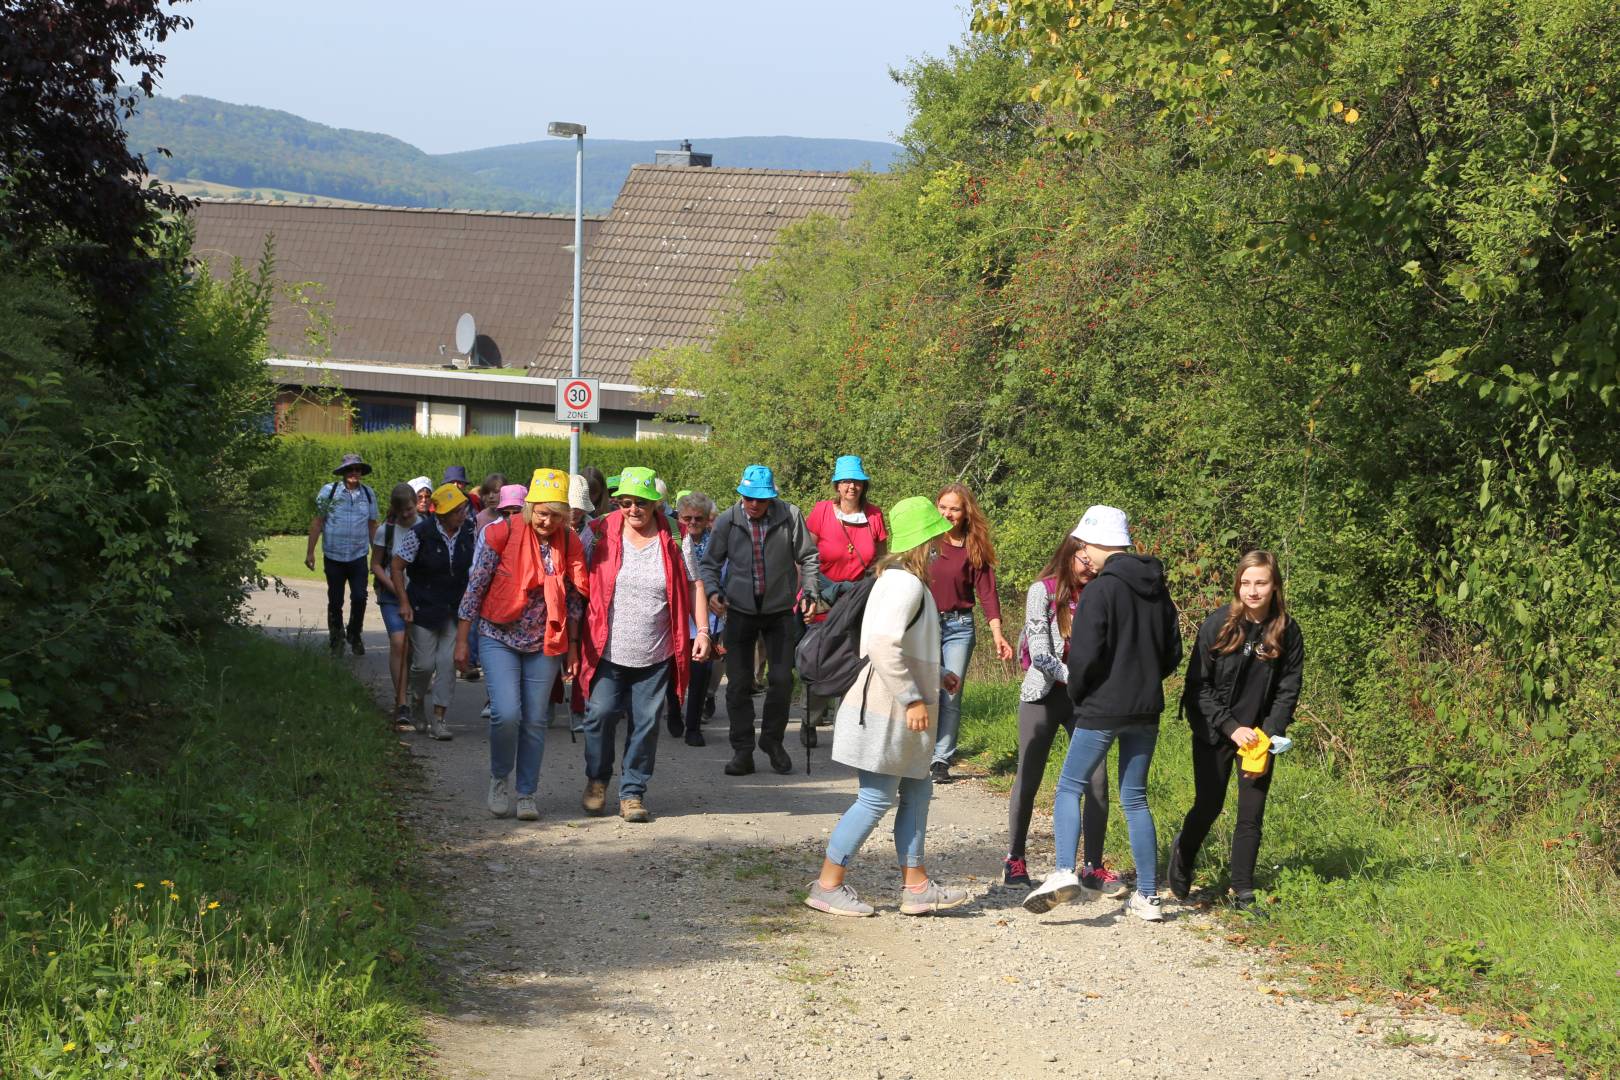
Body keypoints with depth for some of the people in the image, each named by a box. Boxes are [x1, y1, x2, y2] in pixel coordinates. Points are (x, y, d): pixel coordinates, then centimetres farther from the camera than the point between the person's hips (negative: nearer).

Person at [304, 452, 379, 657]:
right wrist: (310, 552, -1)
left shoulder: (368, 494, 7)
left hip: (359, 556, 1)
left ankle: (355, 635, 14)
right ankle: (336, 640, 23)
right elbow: (317, 522, 1)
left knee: (359, 598, -8)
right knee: (335, 601, 7)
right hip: (334, 557, -1)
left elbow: (372, 525, 14)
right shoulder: (329, 491, -2)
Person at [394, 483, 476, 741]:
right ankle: (417, 704, 30)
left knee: (448, 662, -4)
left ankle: (439, 718, 3)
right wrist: (404, 602, -9)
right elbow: (397, 566, -6)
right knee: (424, 663, 0)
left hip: (455, 610, 3)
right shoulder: (422, 533, -15)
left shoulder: (469, 532, -2)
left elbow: (474, 567, 14)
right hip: (424, 608, -3)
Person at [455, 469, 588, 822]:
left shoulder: (570, 544, -1)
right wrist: (462, 640, -4)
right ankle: (500, 778, 9)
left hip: (544, 643, 3)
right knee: (506, 713, -16)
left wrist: (572, 645, 8)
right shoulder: (500, 534, -12)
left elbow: (574, 598, 8)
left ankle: (526, 793, 17)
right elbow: (474, 587, -6)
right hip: (500, 637, -3)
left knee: (535, 721, 4)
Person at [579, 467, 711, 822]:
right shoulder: (604, 535, 0)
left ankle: (633, 791, 15)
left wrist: (702, 631, -4)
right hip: (608, 650, 0)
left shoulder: (673, 540, 0)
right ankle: (597, 780, 20)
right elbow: (586, 583, 5)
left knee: (646, 723, 3)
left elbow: (694, 586, 5)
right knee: (601, 714, -3)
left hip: (655, 655, 1)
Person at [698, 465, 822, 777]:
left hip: (780, 611, 0)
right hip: (740, 611, 0)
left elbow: (808, 557, 1)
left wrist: (810, 591, -9)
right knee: (739, 683, 1)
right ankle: (742, 750, 10)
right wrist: (713, 590, -12)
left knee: (783, 679, 1)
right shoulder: (726, 522, -7)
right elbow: (710, 563, 4)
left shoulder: (790, 516, -9)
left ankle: (772, 739, 22)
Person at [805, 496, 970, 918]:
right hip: (885, 712, -11)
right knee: (877, 799, -4)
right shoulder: (906, 584, -19)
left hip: (897, 713, 11)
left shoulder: (898, 579, 14)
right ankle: (827, 886, 4)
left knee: (917, 792, 14)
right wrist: (913, 698, -25)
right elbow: (883, 645, -30)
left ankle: (916, 886, 20)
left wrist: (934, 675, 19)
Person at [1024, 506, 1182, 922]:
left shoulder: (1100, 590, -13)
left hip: (1102, 710, -6)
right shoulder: (1157, 588, 10)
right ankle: (1147, 897, 11)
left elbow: (1085, 655, -18)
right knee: (1135, 799, 12)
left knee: (1069, 788, 3)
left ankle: (1064, 872, -17)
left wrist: (1077, 693, -1)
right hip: (1146, 709, 7)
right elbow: (1173, 652, 14)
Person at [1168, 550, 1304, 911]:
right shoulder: (1218, 624, -12)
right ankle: (1183, 855, 33)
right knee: (1209, 806, 2)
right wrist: (1231, 727, -16)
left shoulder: (1287, 631, -6)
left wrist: (1268, 736, -11)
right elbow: (1198, 685, -10)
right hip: (1213, 732, -2)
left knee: (1251, 816, 0)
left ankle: (1243, 893, 10)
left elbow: (1288, 691, -1)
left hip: (1260, 736, 2)